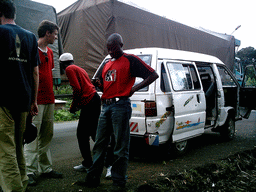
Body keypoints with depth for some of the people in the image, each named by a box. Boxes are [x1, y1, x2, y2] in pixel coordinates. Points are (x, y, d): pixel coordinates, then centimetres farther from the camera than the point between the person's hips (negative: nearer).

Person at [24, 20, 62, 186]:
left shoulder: (50, 52, 18)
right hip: (36, 101, -8)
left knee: (47, 136, 11)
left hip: (49, 100, 8)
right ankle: (30, 171, 3)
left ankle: (46, 168, 21)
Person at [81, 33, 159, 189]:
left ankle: (119, 182, 9)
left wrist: (134, 88, -10)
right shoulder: (107, 64, 22)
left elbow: (153, 75, -5)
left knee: (120, 147, -1)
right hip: (106, 106, 8)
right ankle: (93, 178, 18)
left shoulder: (130, 60, 0)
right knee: (100, 144, 9)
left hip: (120, 106, -7)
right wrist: (99, 84, 7)